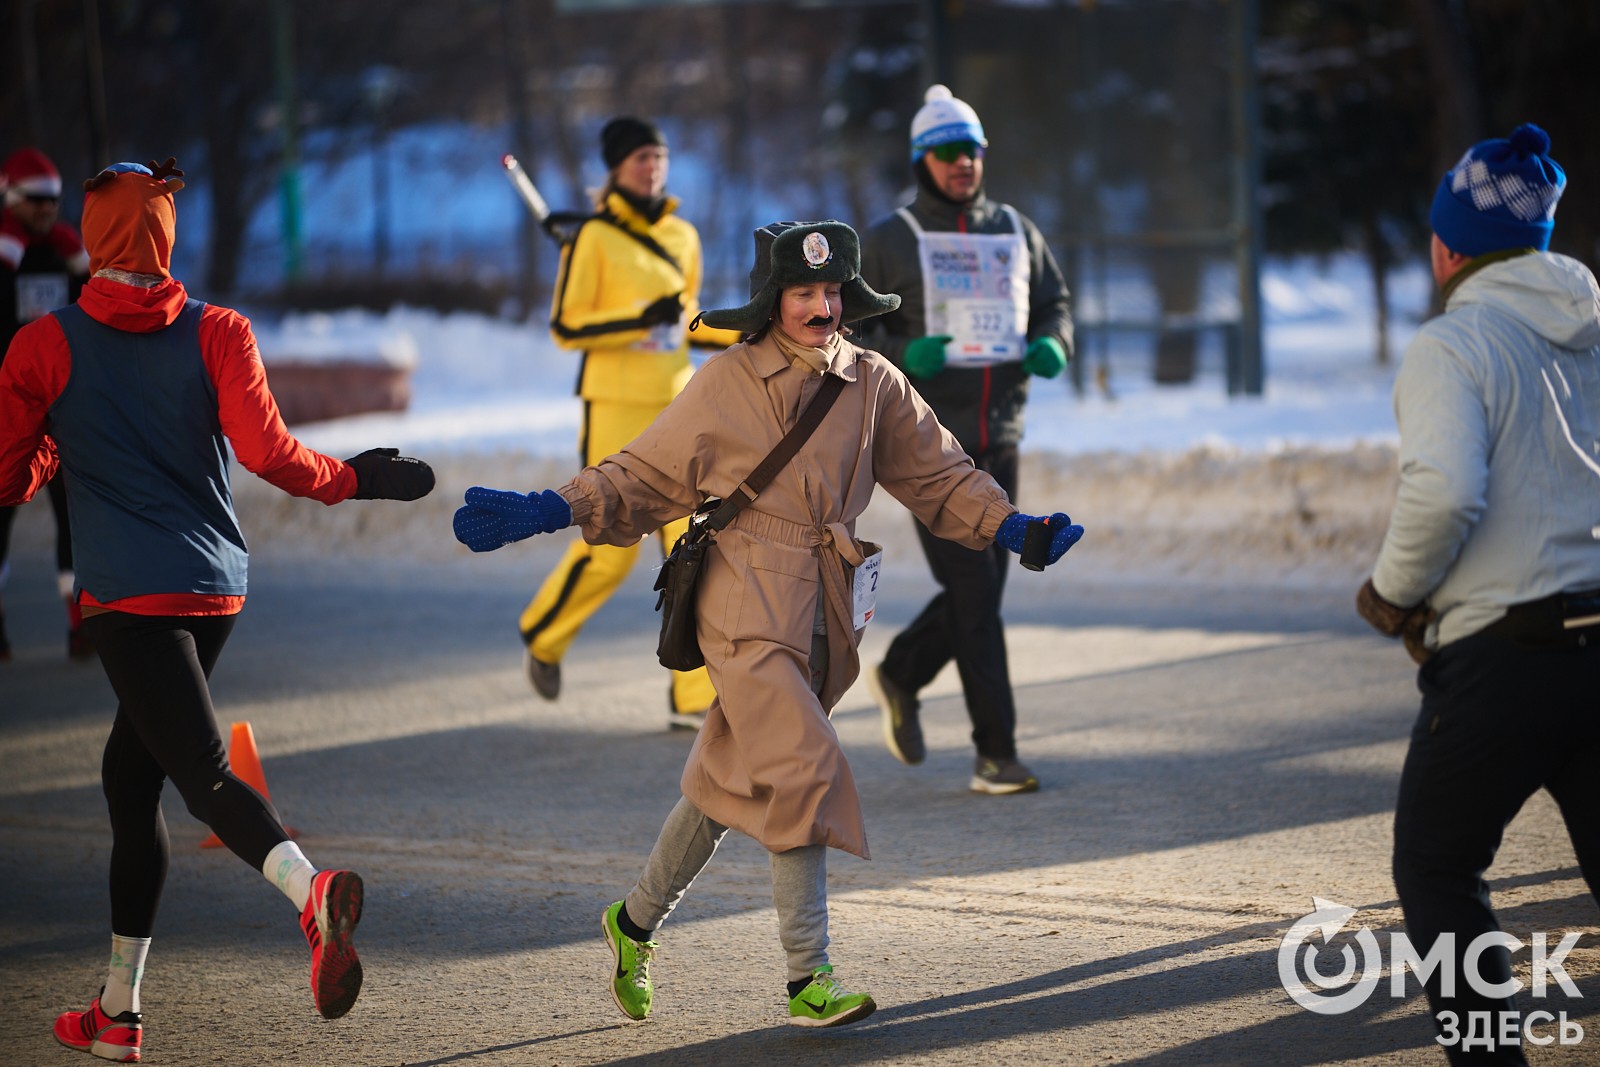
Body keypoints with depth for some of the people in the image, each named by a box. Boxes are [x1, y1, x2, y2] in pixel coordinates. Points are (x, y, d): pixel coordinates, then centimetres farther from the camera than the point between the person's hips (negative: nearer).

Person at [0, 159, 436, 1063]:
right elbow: (269, 453, -8)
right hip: (217, 589, 4)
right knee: (131, 776, 16)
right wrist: (357, 478, 8)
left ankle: (311, 887, -46)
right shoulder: (218, 333, 3)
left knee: (204, 771, -14)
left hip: (128, 597, -4)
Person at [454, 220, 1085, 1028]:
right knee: (802, 772, -15)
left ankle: (635, 921, 32)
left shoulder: (872, 384, 7)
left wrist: (1012, 529, -2)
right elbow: (646, 477, 2)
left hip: (824, 611, 5)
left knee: (729, 780, 13)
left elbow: (937, 475, 13)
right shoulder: (726, 382, -3)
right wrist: (546, 512, -8)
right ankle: (808, 981, -12)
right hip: (747, 606, -5)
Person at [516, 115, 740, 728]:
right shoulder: (594, 238, -6)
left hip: (676, 409, 5)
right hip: (616, 408, -5)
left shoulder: (682, 236, 12)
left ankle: (693, 697, -1)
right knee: (609, 548, -3)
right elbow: (566, 328, -10)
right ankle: (544, 637, 27)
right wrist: (642, 318, -20)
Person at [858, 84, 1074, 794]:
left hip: (998, 438, 5)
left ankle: (901, 673, 38)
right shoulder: (890, 241, -2)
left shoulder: (1015, 232, 11)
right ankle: (995, 754, -7)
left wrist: (1051, 346, -7)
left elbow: (1054, 306, 17)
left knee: (981, 589, 11)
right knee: (974, 591, -10)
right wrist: (901, 352, -21)